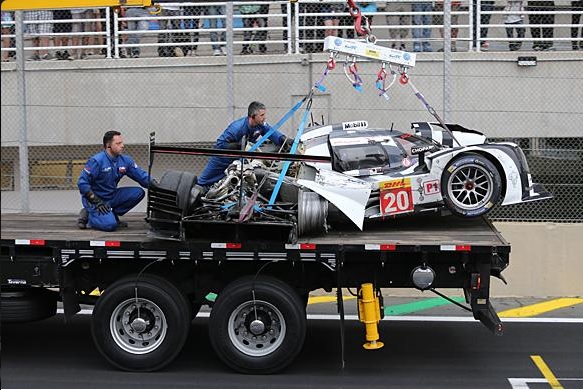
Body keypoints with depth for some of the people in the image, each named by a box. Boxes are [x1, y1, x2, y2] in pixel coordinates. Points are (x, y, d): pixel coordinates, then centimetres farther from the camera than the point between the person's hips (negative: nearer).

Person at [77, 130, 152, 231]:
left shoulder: (125, 160, -2)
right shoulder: (96, 161, -20)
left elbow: (142, 176, 0)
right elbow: (82, 183, -20)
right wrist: (97, 202, -24)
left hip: (112, 196, 7)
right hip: (94, 198, -7)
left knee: (138, 192, -9)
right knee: (110, 225, -28)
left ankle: (113, 215, 5)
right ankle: (87, 215, 1)